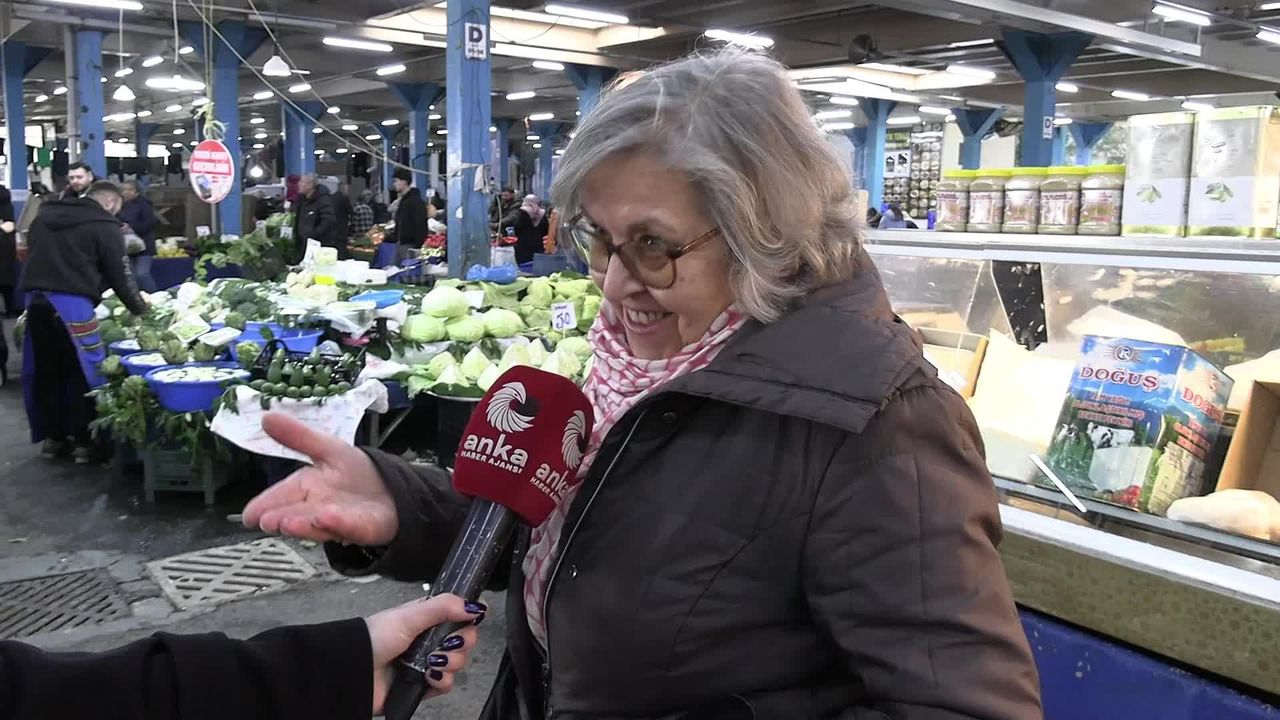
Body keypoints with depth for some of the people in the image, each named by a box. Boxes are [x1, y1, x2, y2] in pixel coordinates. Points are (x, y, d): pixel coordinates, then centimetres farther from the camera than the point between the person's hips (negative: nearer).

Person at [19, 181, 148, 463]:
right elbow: (120, 274, 1)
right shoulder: (104, 226, 0)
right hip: (71, 301, -7)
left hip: (35, 297, 7)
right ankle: (84, 440, 4)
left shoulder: (45, 215, 21)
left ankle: (51, 436, 23)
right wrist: (140, 308, 12)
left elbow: (33, 256, 27)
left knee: (45, 369, 14)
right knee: (82, 370, 1)